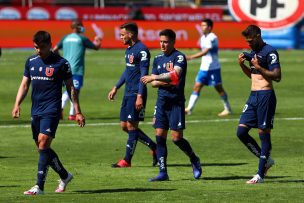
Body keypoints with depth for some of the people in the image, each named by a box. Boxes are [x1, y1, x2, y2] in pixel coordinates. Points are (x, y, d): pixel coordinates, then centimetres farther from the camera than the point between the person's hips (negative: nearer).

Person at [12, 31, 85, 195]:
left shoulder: (61, 63, -4)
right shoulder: (31, 62, 10)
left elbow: (70, 88, 1)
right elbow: (24, 85, 15)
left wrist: (78, 112, 0)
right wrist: (17, 104, 0)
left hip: (51, 110, -6)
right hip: (36, 110, 6)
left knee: (43, 143, -18)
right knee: (41, 147, 9)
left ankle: (39, 186, -19)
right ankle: (65, 176, 29)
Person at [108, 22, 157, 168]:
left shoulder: (141, 50, -14)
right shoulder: (129, 49, 15)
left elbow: (144, 74, -18)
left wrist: (140, 96, -22)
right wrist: (116, 88, 26)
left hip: (136, 94, -10)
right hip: (128, 93, 10)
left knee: (131, 125, -6)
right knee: (124, 125, 10)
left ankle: (127, 160, -1)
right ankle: (153, 147, 19)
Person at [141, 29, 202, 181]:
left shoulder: (179, 57, -8)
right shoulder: (158, 59, 13)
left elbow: (175, 74, -26)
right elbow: (153, 82, 12)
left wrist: (155, 78, -26)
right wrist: (162, 82, -9)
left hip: (176, 101, -6)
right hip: (162, 100, 6)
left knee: (176, 137, -8)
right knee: (159, 136, -1)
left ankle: (194, 159, 19)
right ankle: (163, 172, 2)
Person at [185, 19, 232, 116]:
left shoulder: (212, 38, -17)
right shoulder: (203, 38, 11)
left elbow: (205, 52, -27)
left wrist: (191, 57, -34)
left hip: (213, 68, -8)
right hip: (204, 68, 8)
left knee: (219, 88, 1)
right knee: (197, 86, 0)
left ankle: (228, 109, 13)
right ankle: (189, 109, -4)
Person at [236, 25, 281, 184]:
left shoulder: (270, 52, -11)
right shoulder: (253, 52, 16)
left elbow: (277, 76, -17)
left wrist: (258, 67, -18)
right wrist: (242, 65, 11)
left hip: (265, 96, -9)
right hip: (253, 96, 9)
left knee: (264, 133, -4)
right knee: (241, 131, 2)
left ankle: (260, 174, -1)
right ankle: (266, 160, 18)